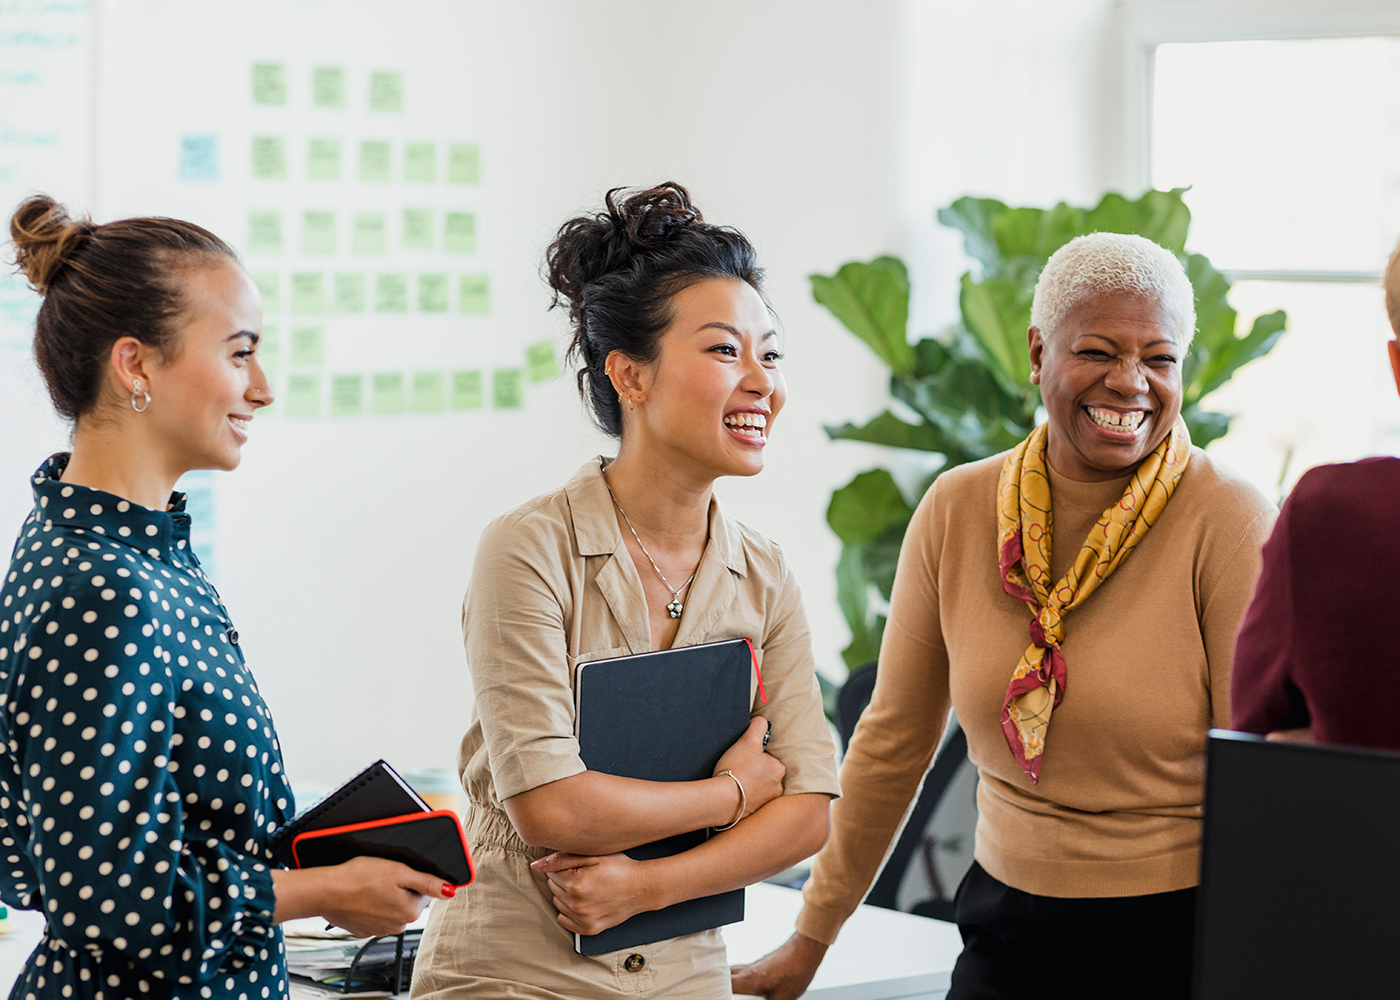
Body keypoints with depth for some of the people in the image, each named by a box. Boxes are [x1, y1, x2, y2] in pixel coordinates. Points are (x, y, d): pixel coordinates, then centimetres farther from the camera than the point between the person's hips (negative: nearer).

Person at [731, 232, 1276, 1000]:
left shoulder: (1228, 523, -12)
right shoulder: (957, 510, -1)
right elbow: (894, 740, 8)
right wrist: (812, 937, 13)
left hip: (1181, 937, -3)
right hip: (1008, 929, 3)